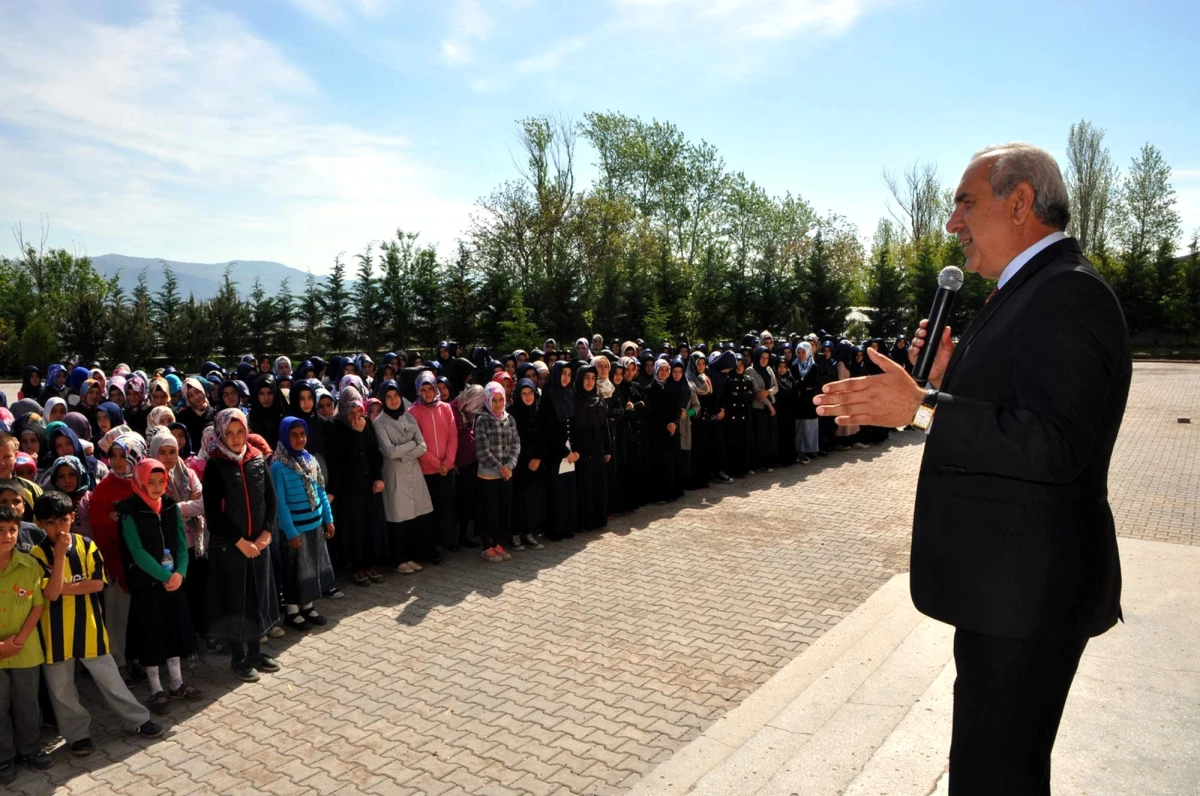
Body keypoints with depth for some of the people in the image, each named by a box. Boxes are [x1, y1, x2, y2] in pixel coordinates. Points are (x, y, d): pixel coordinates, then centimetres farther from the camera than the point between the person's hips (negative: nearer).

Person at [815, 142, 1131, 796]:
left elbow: (1055, 445, -29)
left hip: (1024, 592, -11)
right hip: (1009, 580, 11)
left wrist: (921, 409, -29)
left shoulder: (1067, 293, -18)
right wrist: (949, 377, 5)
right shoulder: (1036, 290, 15)